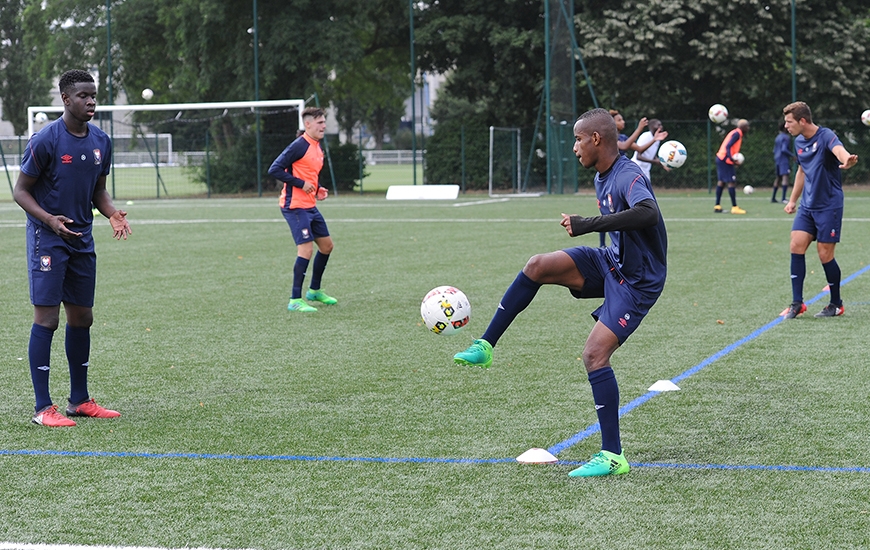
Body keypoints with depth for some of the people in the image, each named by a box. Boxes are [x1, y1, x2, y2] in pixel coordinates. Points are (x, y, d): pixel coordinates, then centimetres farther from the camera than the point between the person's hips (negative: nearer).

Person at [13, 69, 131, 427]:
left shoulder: (100, 142, 6)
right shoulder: (45, 140, -13)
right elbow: (20, 191, -8)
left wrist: (112, 213, -4)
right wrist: (50, 219, -25)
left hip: (82, 240, 7)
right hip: (47, 239, -7)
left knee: (82, 317, 11)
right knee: (46, 318, -8)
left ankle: (80, 400, 22)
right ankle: (43, 408, -5)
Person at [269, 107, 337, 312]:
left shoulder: (318, 147, 13)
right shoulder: (299, 146, -16)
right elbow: (275, 170, -20)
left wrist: (318, 189, 8)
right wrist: (301, 184, -20)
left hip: (310, 206, 10)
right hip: (295, 206, -10)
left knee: (326, 245, 16)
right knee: (306, 249, -15)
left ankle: (314, 291, 31)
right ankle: (295, 300, -10)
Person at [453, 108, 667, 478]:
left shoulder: (628, 177, -25)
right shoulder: (602, 177, 6)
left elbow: (648, 213, -47)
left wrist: (590, 224, -46)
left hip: (637, 281, -9)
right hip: (610, 263, 9)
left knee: (594, 353, -19)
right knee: (538, 266, -8)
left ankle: (613, 457, -13)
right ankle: (485, 347, 1)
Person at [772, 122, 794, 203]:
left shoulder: (778, 137, 17)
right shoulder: (786, 137, -9)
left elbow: (774, 150, 20)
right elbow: (784, 149, -19)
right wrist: (793, 155, -16)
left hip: (777, 159, 9)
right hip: (784, 159, -9)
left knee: (778, 177, 16)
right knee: (785, 177, -16)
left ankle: (773, 198, 20)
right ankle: (783, 198, -27)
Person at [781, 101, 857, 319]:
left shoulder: (826, 136, -16)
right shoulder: (799, 142, 8)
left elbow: (838, 149, -40)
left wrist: (846, 160, -63)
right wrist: (793, 200, 26)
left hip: (829, 205, -7)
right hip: (807, 205, 7)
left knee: (825, 255, -3)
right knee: (796, 246, -6)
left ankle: (836, 304, 16)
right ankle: (797, 303, 0)